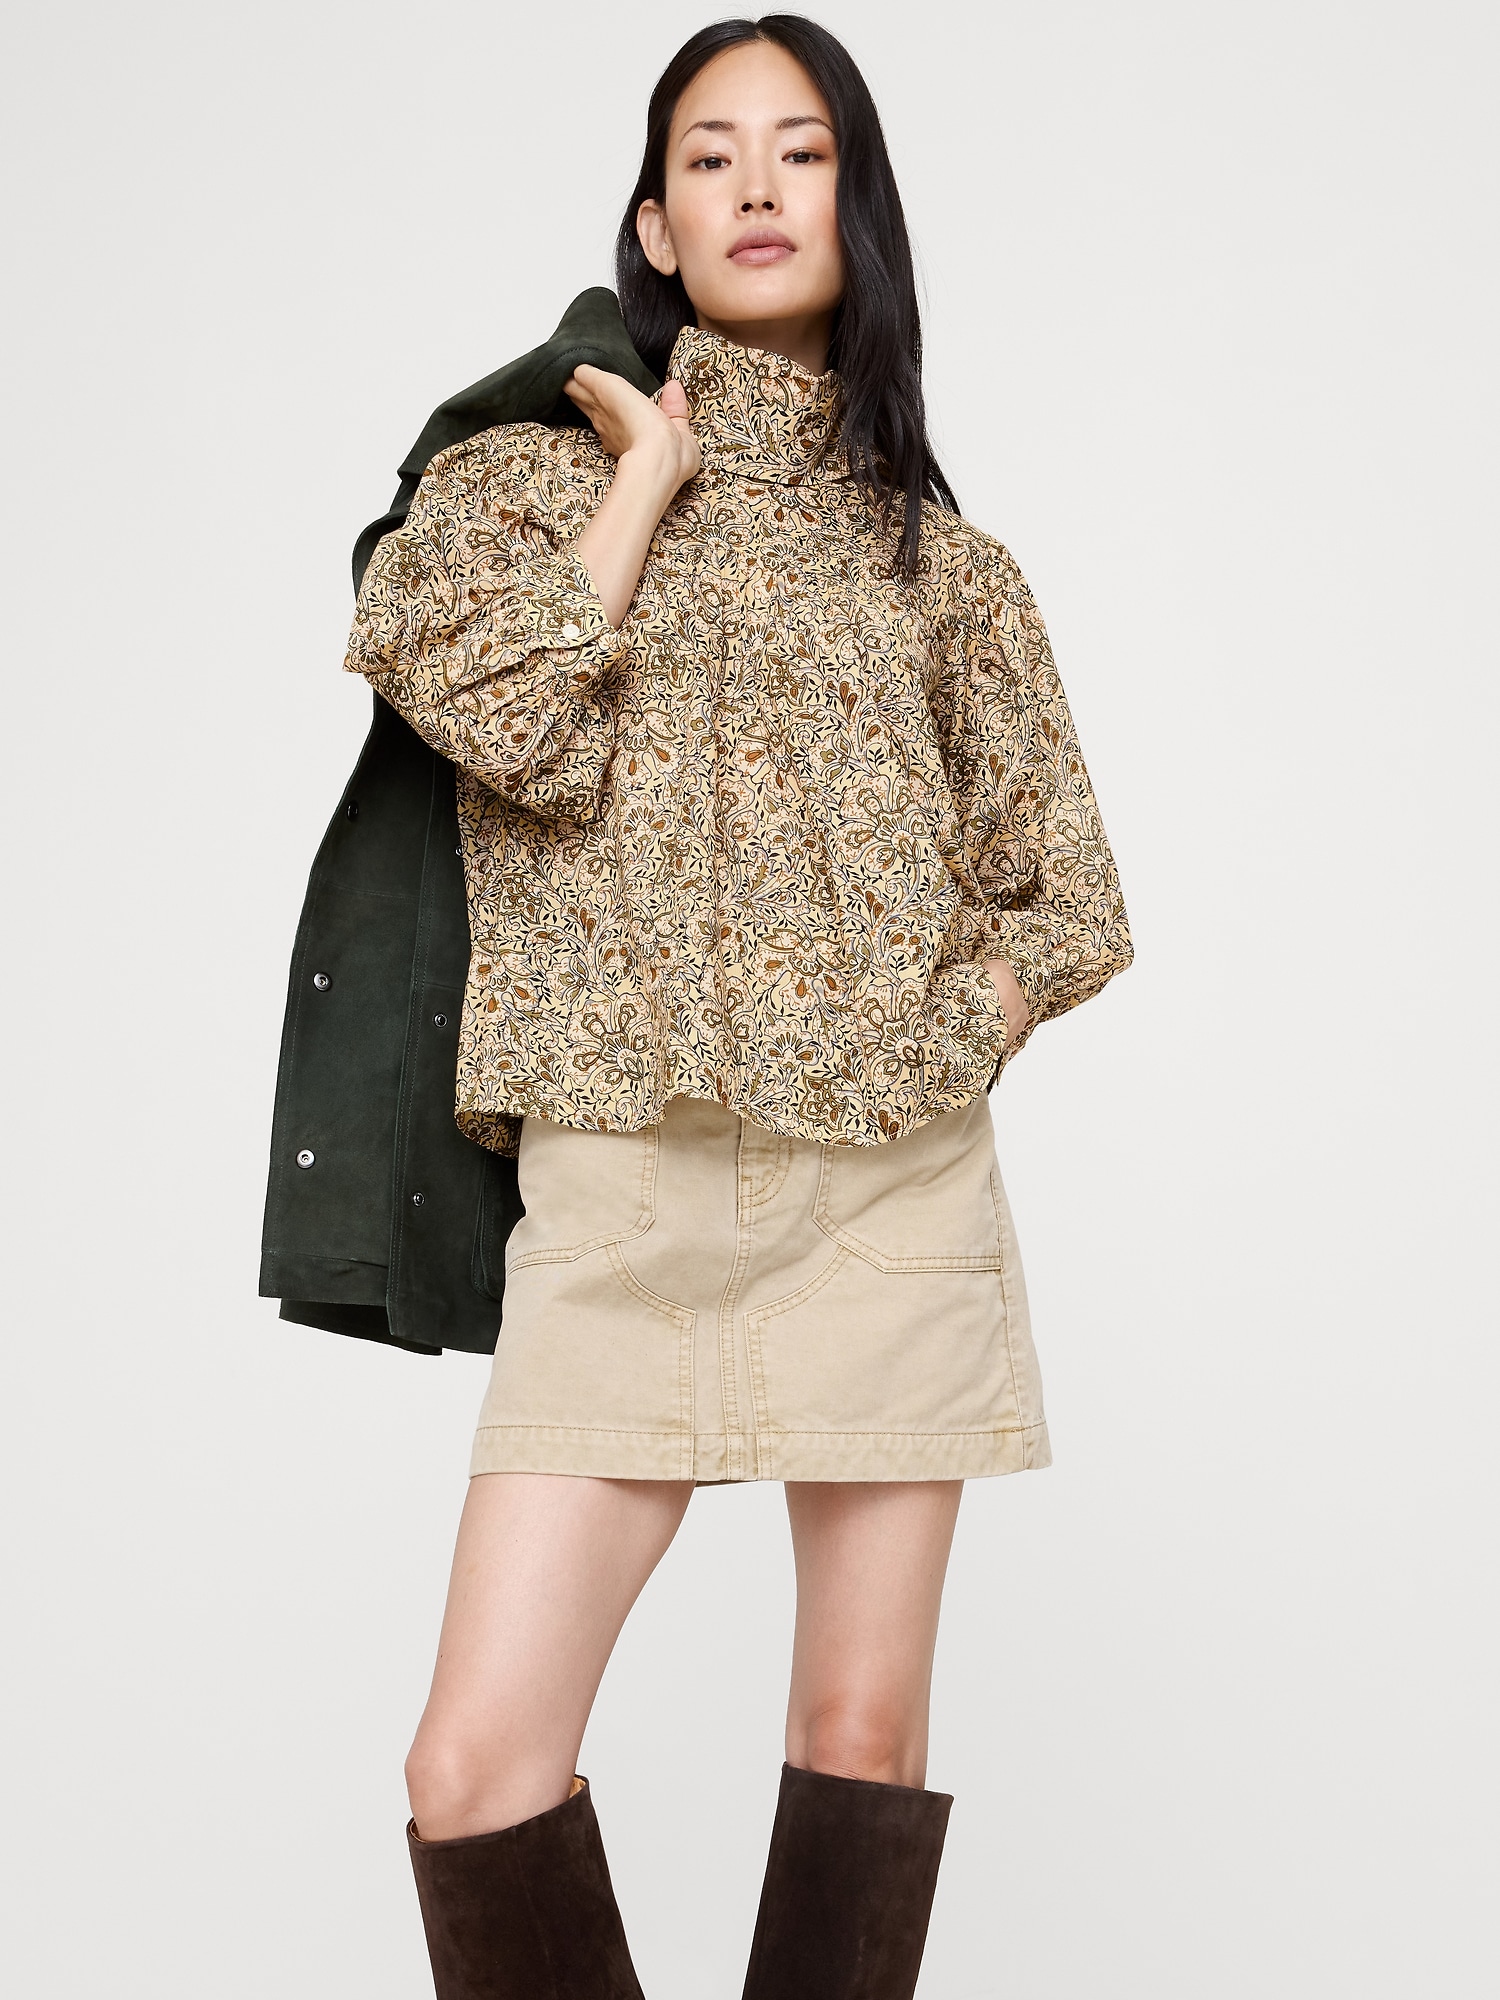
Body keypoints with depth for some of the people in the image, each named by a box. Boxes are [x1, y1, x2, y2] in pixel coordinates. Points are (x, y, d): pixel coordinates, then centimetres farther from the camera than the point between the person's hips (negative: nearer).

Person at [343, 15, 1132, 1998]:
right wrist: (646, 471, -1)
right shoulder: (529, 476, 10)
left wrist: (943, 1030, -2)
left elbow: (1061, 898, 15)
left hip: (892, 1184, 1)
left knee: (865, 1724, 6)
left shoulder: (938, 555, 12)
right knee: (478, 1763, -7)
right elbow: (512, 724, -11)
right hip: (620, 1187, -1)